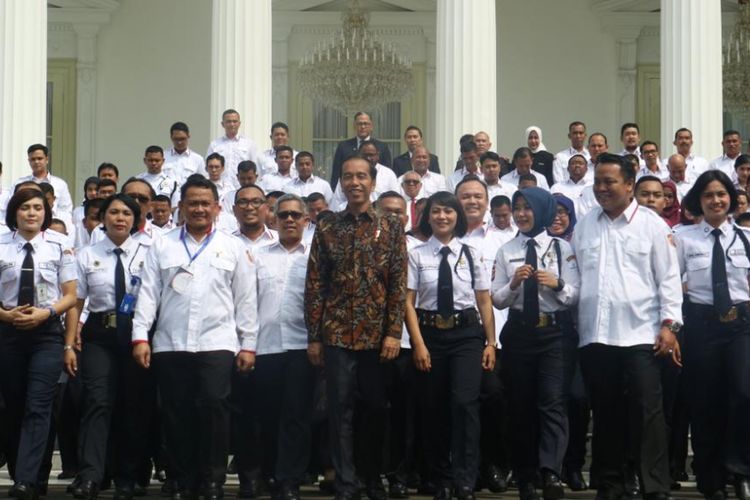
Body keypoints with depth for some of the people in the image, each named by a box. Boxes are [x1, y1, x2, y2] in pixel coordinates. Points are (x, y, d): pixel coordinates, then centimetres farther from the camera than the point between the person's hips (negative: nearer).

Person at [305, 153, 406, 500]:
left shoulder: (391, 227, 4)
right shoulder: (326, 228, 5)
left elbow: (399, 283, 0)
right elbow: (314, 285, 3)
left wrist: (394, 332, -8)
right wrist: (314, 336, -1)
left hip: (377, 334, 0)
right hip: (337, 334, 0)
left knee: (377, 407, 7)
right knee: (341, 409, 2)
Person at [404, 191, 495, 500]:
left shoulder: (471, 254, 4)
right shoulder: (417, 255, 0)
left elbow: (484, 301, 5)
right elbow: (408, 302, -3)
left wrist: (491, 342, 1)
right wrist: (419, 344, -10)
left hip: (467, 334, 0)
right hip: (430, 333, 0)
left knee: (464, 402, -14)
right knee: (434, 408, 9)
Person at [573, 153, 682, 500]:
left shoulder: (651, 224, 2)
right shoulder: (585, 225, 12)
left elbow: (669, 277, 0)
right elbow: (575, 274, 12)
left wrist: (669, 324, -7)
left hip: (640, 334, -3)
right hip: (595, 335, 3)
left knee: (647, 413, -6)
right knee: (605, 413, 9)